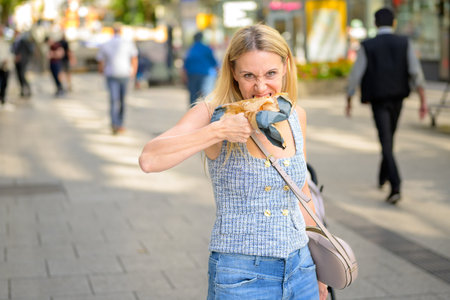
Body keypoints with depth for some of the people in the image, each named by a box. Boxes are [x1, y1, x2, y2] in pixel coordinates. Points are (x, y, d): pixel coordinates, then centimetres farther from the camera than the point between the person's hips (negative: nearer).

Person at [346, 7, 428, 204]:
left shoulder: (367, 46, -5)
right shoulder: (404, 44, -1)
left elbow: (355, 75, -4)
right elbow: (416, 72, -9)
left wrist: (349, 101, 8)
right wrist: (423, 101, -7)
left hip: (378, 101, -3)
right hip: (397, 98, 3)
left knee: (386, 144, -5)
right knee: (389, 138, 23)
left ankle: (396, 186, -20)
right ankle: (383, 176, 39)